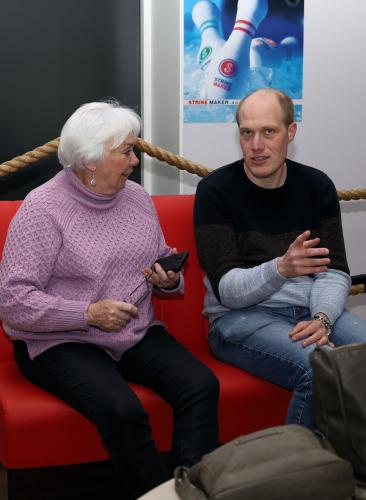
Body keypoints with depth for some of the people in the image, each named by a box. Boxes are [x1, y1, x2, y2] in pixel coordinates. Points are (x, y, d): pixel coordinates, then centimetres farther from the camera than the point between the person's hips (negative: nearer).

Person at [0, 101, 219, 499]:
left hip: (138, 333, 6)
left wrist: (170, 280, -3)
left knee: (201, 385, -21)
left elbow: (163, 269, 21)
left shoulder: (137, 197, 10)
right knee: (122, 410, -31)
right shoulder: (43, 208, -9)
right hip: (61, 343, -5)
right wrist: (88, 313, -21)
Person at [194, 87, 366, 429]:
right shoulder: (215, 190, -6)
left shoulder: (317, 186, 6)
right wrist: (281, 268, -30)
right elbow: (226, 289, -11)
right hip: (240, 316, -4)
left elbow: (335, 271, 5)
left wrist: (322, 318, -16)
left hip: (311, 310, 5)